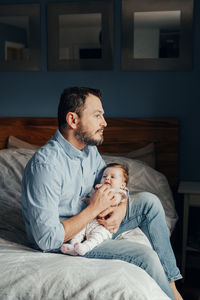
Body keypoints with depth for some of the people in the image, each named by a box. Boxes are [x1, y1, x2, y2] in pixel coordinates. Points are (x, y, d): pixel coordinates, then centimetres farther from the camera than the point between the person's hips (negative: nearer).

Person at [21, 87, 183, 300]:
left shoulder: (89, 149, -2)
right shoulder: (45, 165, -29)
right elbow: (47, 239, -30)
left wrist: (120, 209, -11)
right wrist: (94, 209, -22)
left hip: (89, 224, 9)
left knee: (149, 201, -2)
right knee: (145, 256, -21)